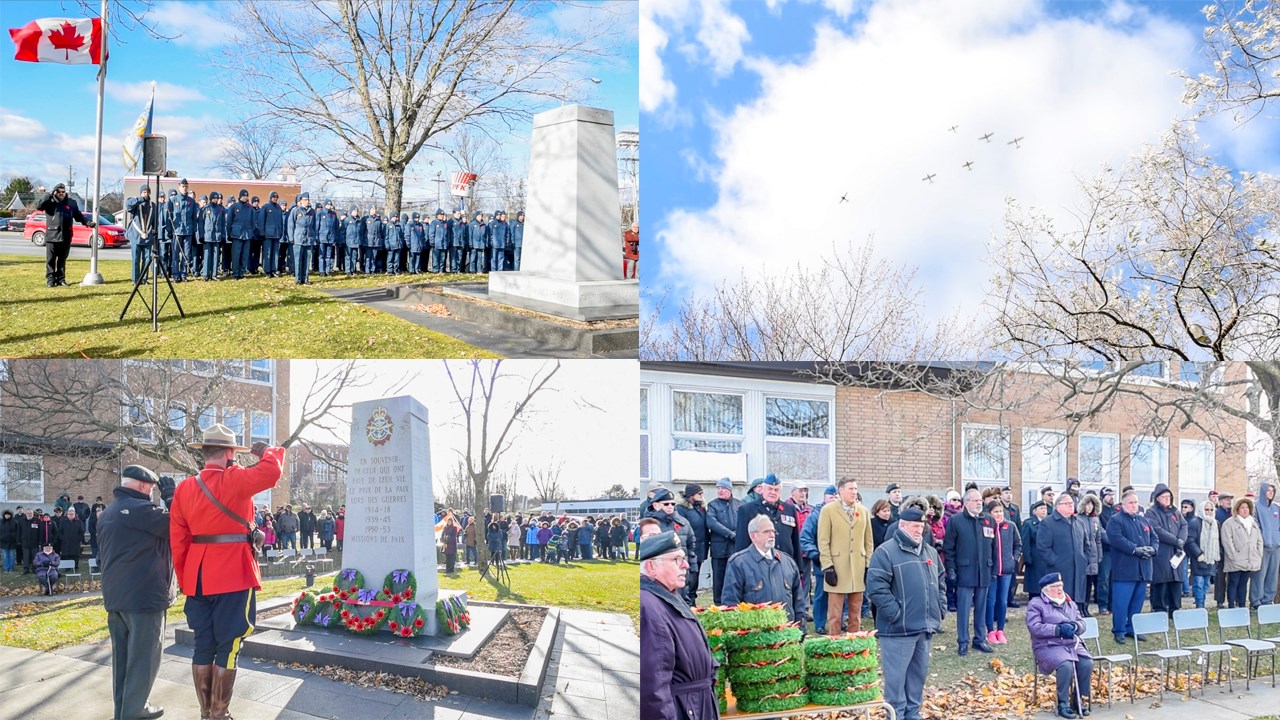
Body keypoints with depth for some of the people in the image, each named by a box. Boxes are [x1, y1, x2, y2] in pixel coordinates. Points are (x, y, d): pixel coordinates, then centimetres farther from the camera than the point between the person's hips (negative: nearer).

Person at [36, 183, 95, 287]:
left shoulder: (71, 203, 12)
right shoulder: (50, 202, 3)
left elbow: (79, 216, 16)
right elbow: (38, 206, -12)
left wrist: (88, 222, -1)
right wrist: (50, 196, -16)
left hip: (66, 237, 3)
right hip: (52, 236, -3)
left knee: (62, 260, 9)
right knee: (50, 259, 0)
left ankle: (61, 278, 14)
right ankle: (50, 279, 3)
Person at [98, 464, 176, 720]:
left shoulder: (108, 513, 15)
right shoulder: (140, 508, -16)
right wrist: (170, 494, -6)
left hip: (114, 596, 9)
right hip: (143, 596, -9)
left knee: (122, 654, 15)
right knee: (143, 655, -1)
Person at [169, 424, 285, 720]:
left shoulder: (184, 488, 6)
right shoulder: (234, 480, -13)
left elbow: (177, 539, 7)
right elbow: (272, 471, -21)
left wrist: (184, 579, 14)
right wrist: (267, 451, 1)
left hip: (197, 577, 6)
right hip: (233, 576, -6)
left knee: (203, 644, 12)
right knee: (228, 646, 1)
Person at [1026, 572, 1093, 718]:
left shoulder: (1070, 603, 18)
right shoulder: (1036, 604, -2)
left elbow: (1082, 623, 14)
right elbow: (1034, 627, -14)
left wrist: (1074, 626, -12)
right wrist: (1058, 629, -20)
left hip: (1073, 644, 6)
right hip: (1049, 646, -6)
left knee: (1087, 663, -22)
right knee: (1066, 665, -33)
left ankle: (1080, 699, -3)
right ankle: (1063, 704, -19)